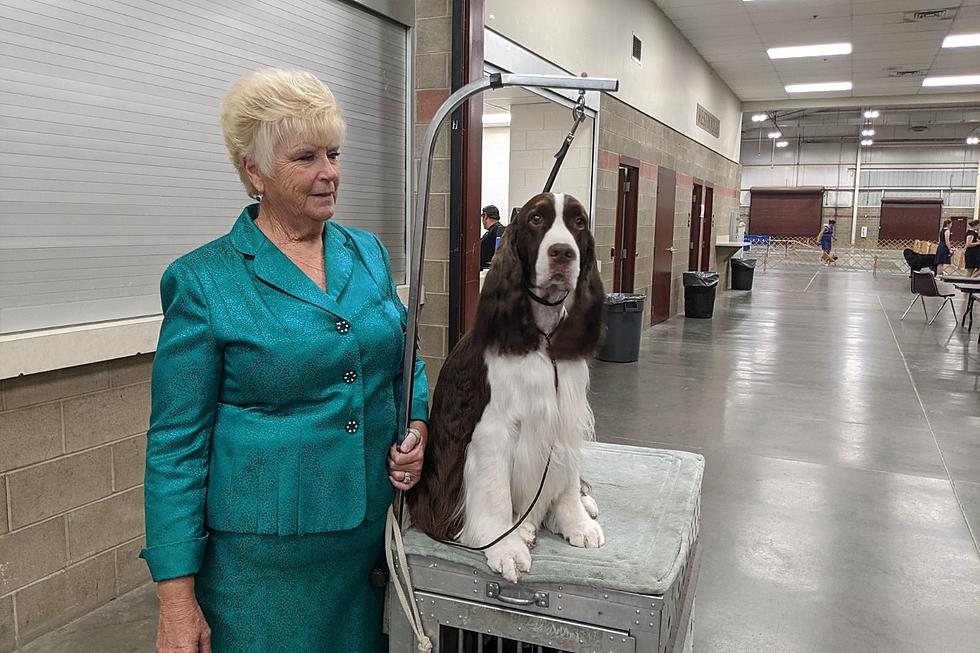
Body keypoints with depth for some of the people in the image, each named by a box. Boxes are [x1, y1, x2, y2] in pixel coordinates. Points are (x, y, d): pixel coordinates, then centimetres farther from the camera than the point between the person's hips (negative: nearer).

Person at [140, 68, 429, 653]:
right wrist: (176, 598, -11)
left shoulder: (369, 253, 3)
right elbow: (177, 445, -9)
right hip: (263, 553, -4)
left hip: (376, 534, 5)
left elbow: (406, 361, 15)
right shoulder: (203, 281, -11)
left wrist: (419, 426, -6)